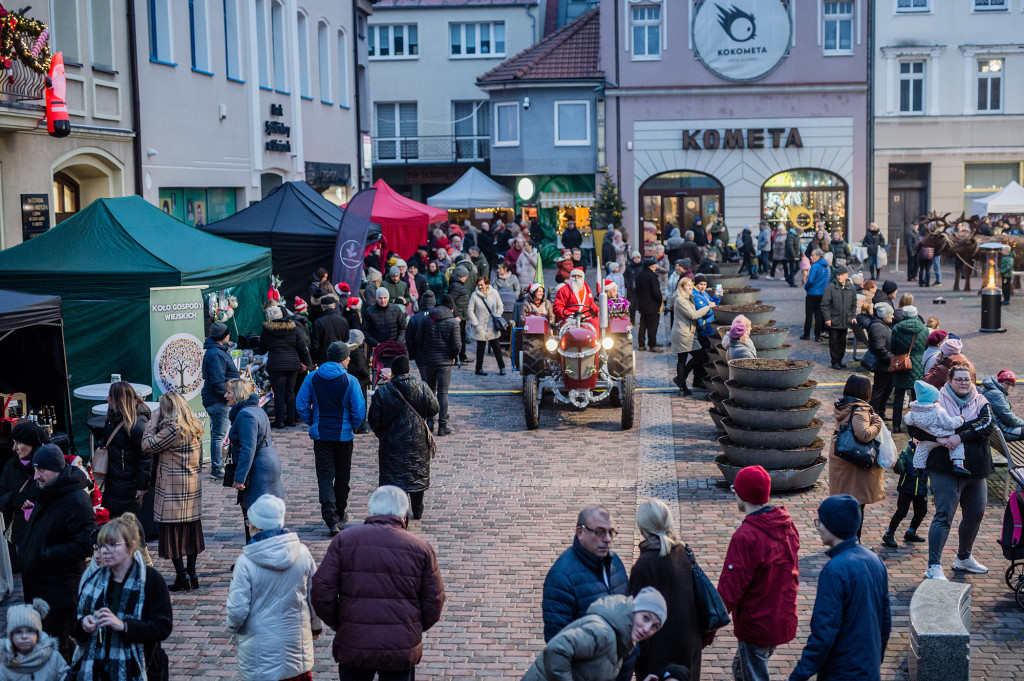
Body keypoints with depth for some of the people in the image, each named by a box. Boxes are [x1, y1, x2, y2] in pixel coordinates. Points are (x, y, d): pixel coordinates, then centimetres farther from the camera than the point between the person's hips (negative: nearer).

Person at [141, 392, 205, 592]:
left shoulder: (172, 429, -18)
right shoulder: (196, 427, 6)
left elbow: (147, 446, -17)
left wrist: (153, 422, -5)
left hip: (173, 486, -8)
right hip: (193, 484, 8)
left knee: (172, 531, 1)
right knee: (191, 529, 13)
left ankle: (182, 577, 2)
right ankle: (192, 574, 18)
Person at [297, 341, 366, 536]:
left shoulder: (312, 378, -3)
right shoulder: (350, 381, -11)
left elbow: (302, 405, -1)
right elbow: (359, 410, -12)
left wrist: (312, 423, 11)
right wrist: (353, 426, 6)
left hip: (320, 434, 1)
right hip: (343, 434, -1)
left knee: (325, 476, 2)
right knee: (342, 475, 16)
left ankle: (331, 520, -10)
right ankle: (340, 514, 30)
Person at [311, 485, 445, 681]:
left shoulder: (344, 540, -1)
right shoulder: (421, 548, 0)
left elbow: (321, 592, -4)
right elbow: (434, 604, 2)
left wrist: (338, 624, 11)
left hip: (353, 646, 0)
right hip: (402, 649, 0)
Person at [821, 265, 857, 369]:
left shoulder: (851, 288, 5)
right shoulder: (830, 287, -9)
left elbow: (854, 304, 18)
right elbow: (824, 304, -7)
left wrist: (853, 316, 11)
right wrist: (827, 318, -11)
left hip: (845, 321, 4)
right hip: (833, 321, -4)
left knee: (842, 342, 10)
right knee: (834, 342, 2)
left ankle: (839, 360, 22)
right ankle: (835, 361, 11)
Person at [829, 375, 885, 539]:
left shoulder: (841, 406, 5)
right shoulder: (860, 410, -21)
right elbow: (863, 435, -33)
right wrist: (877, 424, -15)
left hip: (838, 458, 8)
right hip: (855, 464, -8)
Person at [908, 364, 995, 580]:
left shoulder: (980, 402, 8)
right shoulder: (938, 401, -2)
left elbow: (988, 423, -12)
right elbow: (914, 428, -7)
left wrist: (960, 436, -25)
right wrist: (937, 438, -24)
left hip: (976, 471, 5)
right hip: (946, 470, -5)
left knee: (975, 514, 16)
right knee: (944, 515, -12)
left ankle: (964, 558, 38)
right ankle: (934, 567, -11)